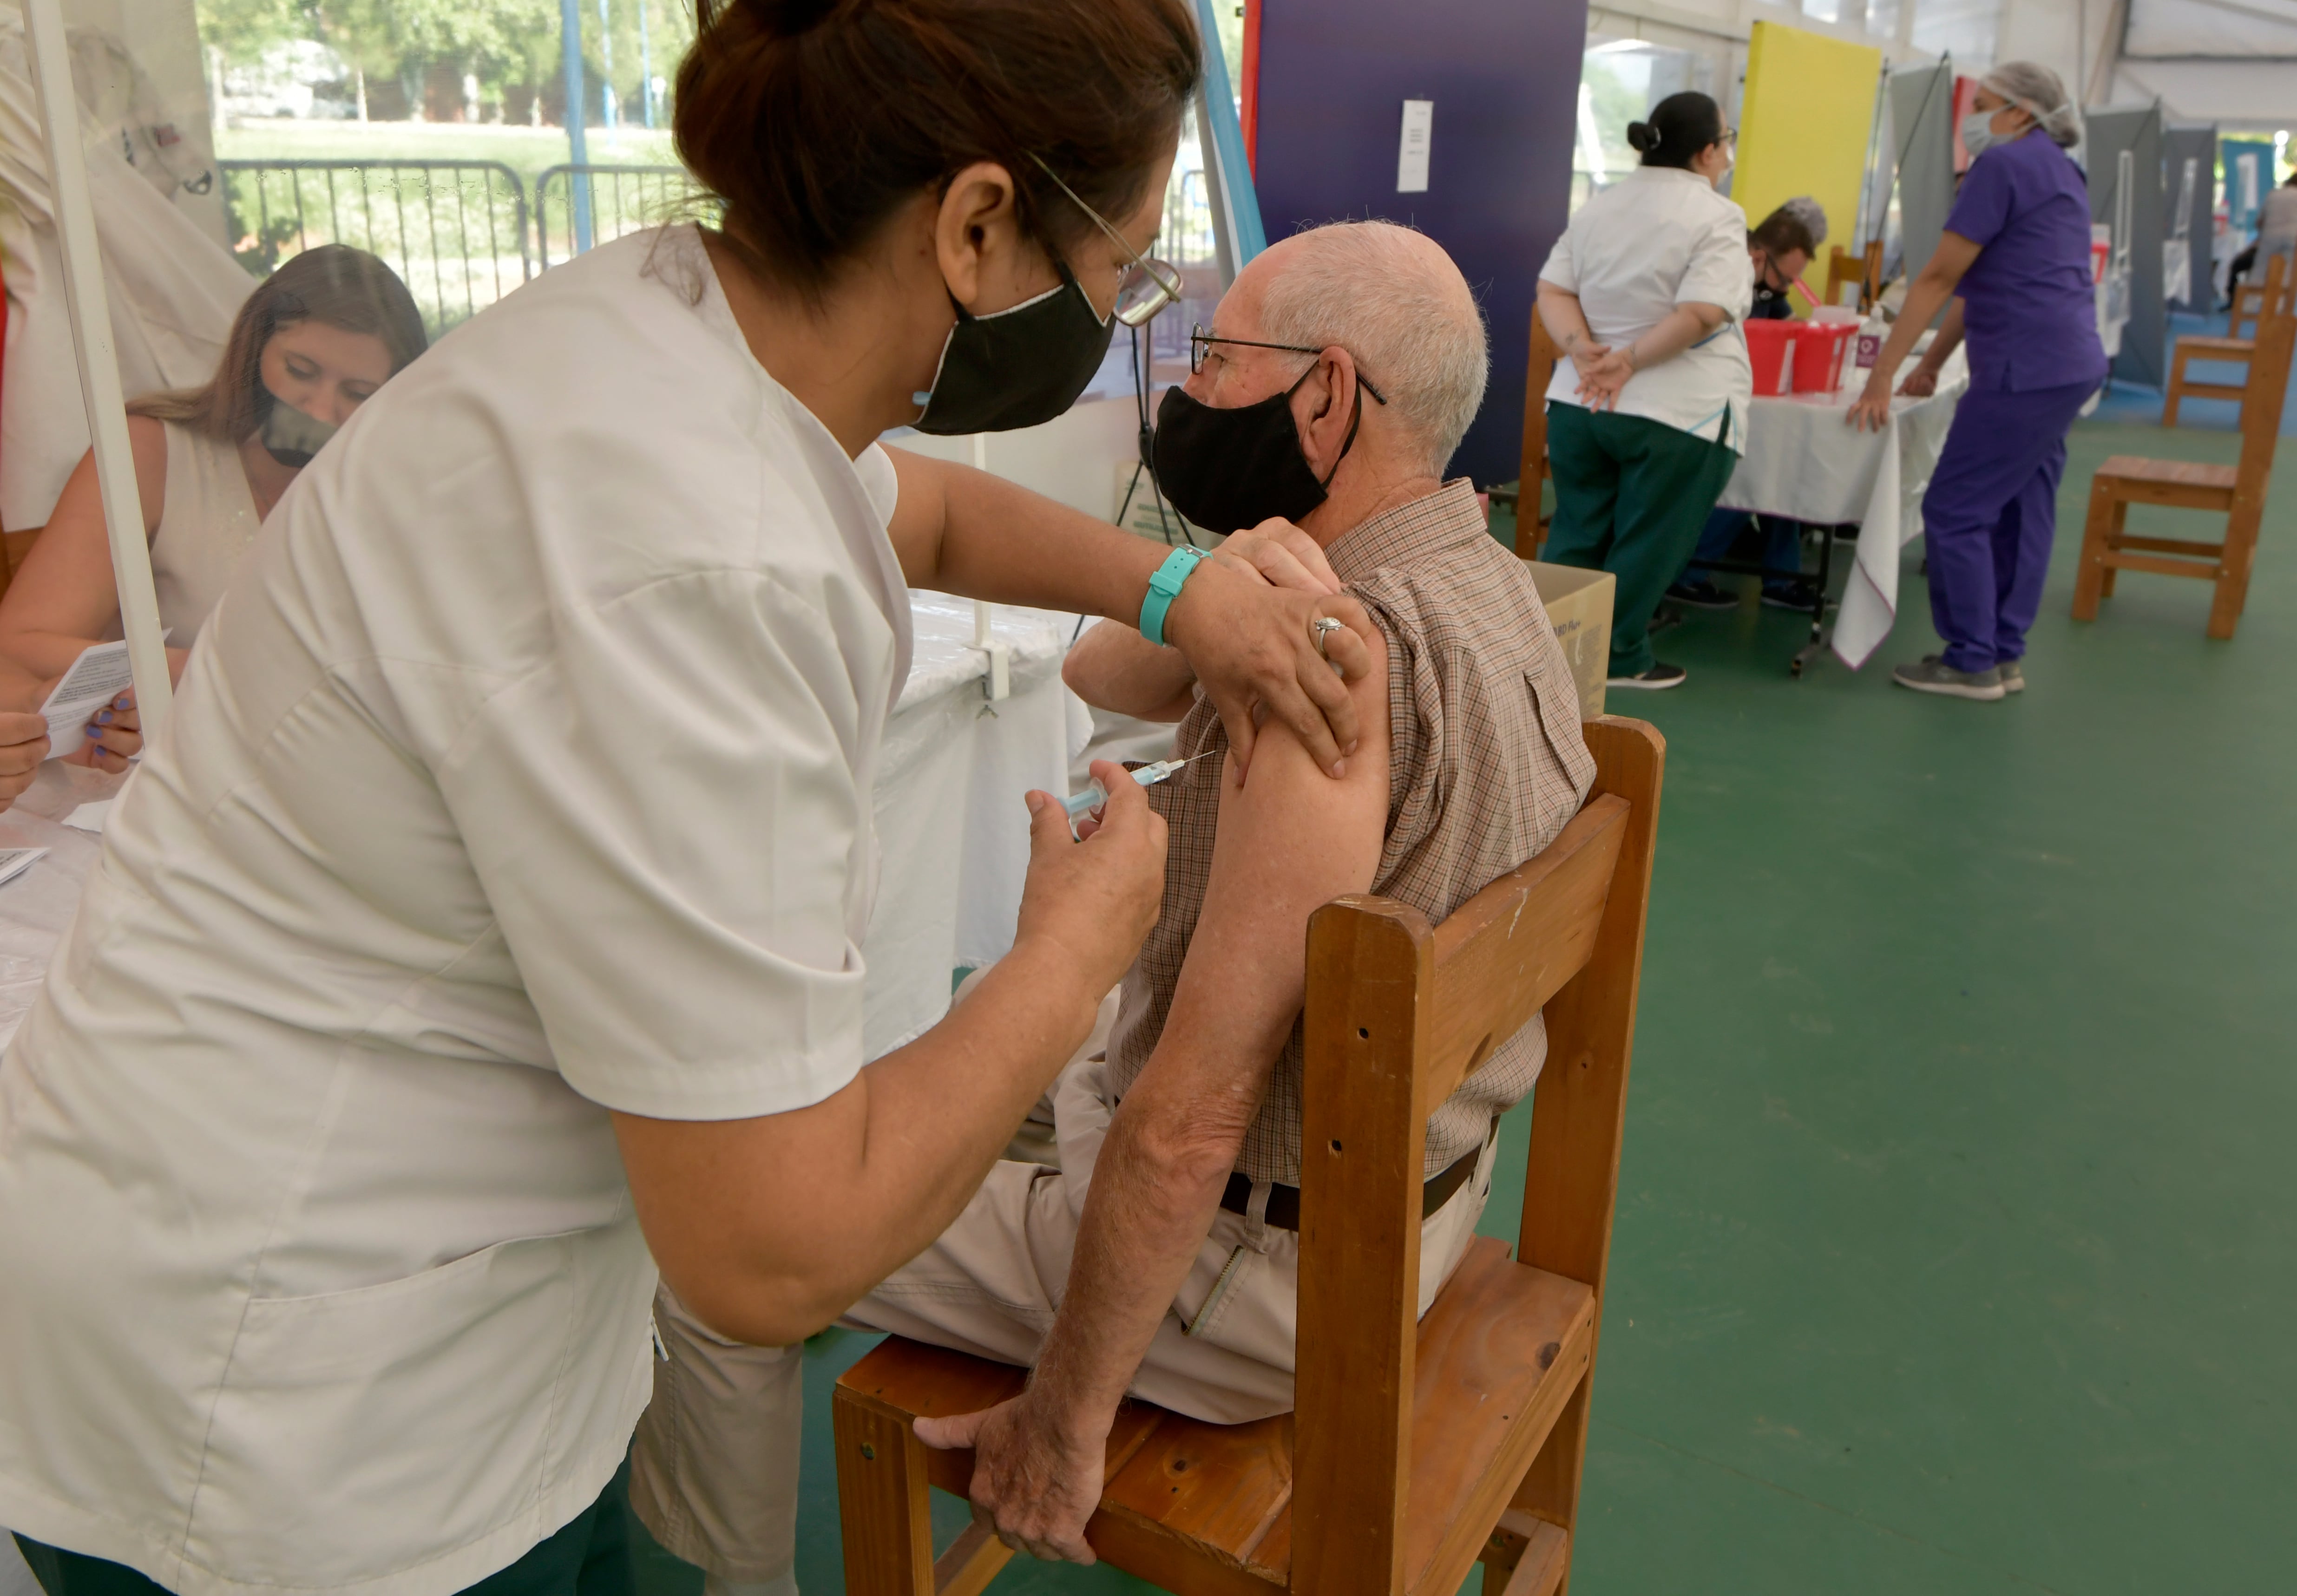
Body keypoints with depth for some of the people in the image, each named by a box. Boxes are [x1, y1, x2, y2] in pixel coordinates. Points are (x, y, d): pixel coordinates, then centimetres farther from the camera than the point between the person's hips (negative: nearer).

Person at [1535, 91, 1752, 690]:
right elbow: (1702, 315, -20)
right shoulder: (1717, 218, -10)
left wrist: (1582, 350, -10)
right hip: (1675, 413, -6)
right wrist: (1629, 362, -15)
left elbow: (1553, 291, 3)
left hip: (1578, 402, 6)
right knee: (1644, 545, 6)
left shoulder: (1596, 208, 10)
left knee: (1576, 534, 15)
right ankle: (1620, 659, 15)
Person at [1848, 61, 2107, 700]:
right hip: (2069, 365, 10)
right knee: (2021, 509, 11)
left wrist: (1881, 378, -10)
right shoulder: (2056, 169, 21)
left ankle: (1971, 663, 1)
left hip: (2027, 367, -10)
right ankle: (2004, 655, 17)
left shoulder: (2004, 164, -9)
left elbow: (1940, 277, -11)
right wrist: (1932, 364, 23)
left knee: (1955, 510, -4)